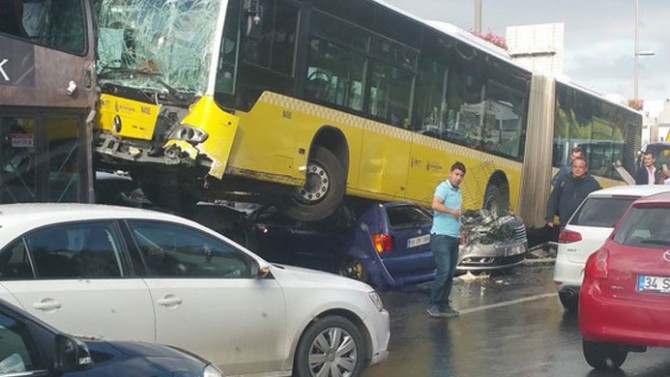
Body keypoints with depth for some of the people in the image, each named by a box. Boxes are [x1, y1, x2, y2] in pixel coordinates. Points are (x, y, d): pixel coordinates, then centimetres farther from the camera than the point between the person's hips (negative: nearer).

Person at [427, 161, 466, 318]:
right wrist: (453, 211, -20)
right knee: (443, 271, -13)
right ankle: (433, 305, -4)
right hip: (441, 236, -9)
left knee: (450, 273, 9)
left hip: (453, 237, 9)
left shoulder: (458, 191, 17)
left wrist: (460, 232, 21)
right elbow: (435, 205, -29)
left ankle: (444, 304, 16)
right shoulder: (443, 187, -10)